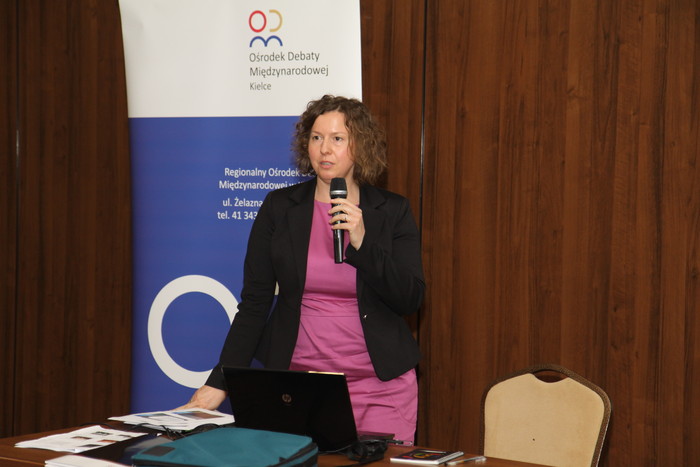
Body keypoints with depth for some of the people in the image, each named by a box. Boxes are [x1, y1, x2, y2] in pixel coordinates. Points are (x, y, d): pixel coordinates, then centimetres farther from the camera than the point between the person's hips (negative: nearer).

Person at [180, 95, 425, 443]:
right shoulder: (279, 207, 2)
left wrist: (361, 242, -16)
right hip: (295, 382, 0)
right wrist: (219, 383, -6)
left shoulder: (392, 212, 1)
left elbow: (410, 300, -4)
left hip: (379, 384, 0)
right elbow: (254, 302, 1)